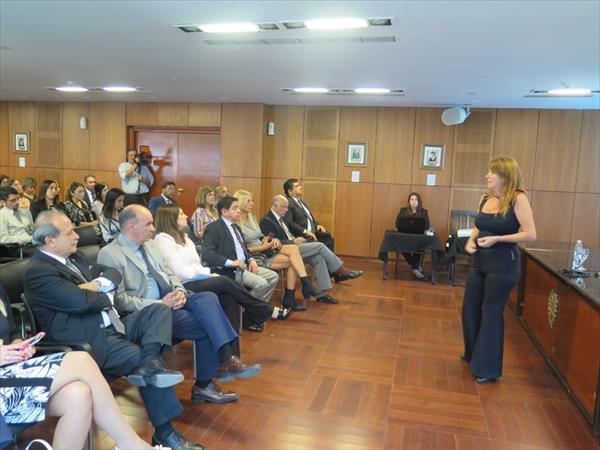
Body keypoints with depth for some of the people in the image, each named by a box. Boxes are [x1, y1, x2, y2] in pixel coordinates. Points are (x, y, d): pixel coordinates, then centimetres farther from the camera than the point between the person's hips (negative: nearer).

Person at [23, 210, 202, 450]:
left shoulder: (73, 257, 15)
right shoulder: (37, 272, -13)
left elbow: (114, 273, 16)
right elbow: (82, 301, -24)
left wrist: (98, 284, -7)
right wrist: (107, 296, -3)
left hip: (112, 325, 9)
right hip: (91, 340, -9)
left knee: (159, 310, -3)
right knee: (145, 358, -20)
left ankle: (149, 365, -29)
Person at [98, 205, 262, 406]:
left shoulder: (149, 244, 17)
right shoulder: (110, 254, -7)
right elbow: (119, 300, -14)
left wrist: (179, 290, -4)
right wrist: (160, 304, -20)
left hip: (170, 300, 7)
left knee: (208, 298, -24)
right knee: (207, 325, -23)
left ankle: (227, 358, -25)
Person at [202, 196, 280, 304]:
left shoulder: (236, 226, 19)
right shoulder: (213, 228, -9)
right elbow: (206, 253, -21)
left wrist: (251, 259, 3)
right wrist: (230, 262, -27)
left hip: (245, 266, 9)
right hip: (229, 270, -9)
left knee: (273, 276, 1)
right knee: (262, 283, -23)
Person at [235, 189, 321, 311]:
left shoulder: (252, 217, 14)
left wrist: (272, 240, -4)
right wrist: (262, 247, -19)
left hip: (264, 250, 8)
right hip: (255, 257, -8)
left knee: (293, 249, -16)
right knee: (293, 261, -19)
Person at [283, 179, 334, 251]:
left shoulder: (301, 202, 22)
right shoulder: (288, 203, -9)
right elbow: (288, 223, -19)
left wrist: (317, 225, 7)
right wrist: (305, 231, -21)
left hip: (312, 233, 9)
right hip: (301, 236, -9)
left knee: (328, 238, -12)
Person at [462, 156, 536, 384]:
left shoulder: (518, 199, -13)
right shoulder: (485, 199, 6)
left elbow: (530, 235, -16)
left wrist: (497, 239, -22)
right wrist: (470, 241, -2)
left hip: (503, 265, -7)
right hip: (480, 262, 7)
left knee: (491, 312, 2)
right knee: (470, 308, 15)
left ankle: (488, 368, 19)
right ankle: (474, 354, 38)